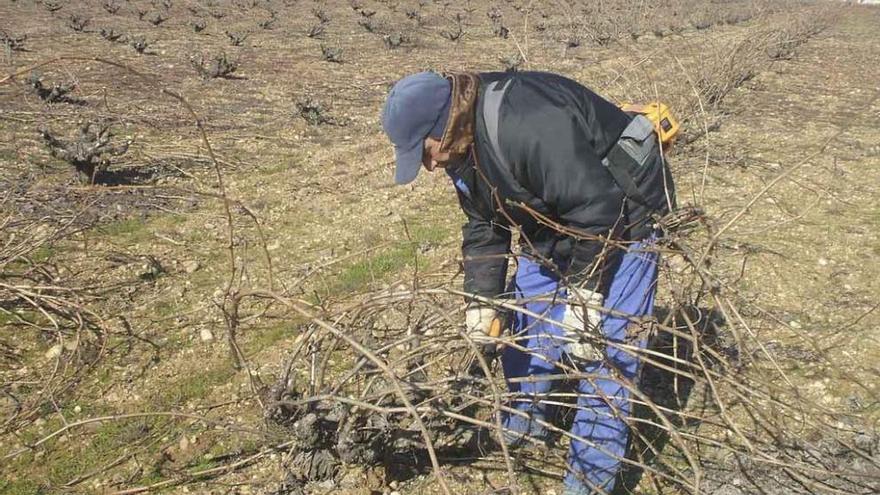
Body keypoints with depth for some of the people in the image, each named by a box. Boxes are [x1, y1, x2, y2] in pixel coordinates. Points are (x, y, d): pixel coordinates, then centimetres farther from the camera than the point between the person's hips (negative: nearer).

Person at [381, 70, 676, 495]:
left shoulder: (528, 127, -37)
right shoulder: (463, 144, -6)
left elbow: (598, 209, -34)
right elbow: (483, 225, 4)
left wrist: (583, 296, -27)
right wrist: (481, 299, -3)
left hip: (619, 218, -9)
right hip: (555, 224, 9)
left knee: (603, 349, -10)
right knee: (524, 326, 15)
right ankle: (523, 425, 38)